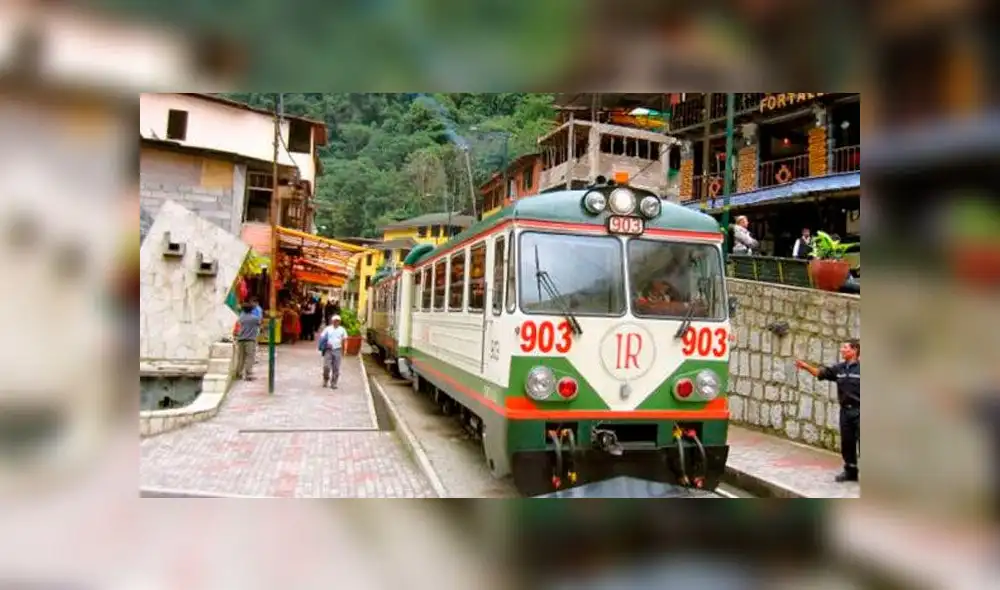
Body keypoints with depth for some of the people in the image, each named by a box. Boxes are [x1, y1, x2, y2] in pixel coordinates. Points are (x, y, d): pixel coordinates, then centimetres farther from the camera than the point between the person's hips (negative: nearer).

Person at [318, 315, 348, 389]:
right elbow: (322, 338, 3)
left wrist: (343, 351, 8)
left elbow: (344, 340, 11)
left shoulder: (342, 330, 6)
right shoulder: (327, 329, 3)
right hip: (328, 350, -1)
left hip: (337, 350, 1)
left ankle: (333, 383, 10)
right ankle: (325, 380, 16)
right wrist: (326, 343, -13)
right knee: (326, 366, -7)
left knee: (336, 368, 2)